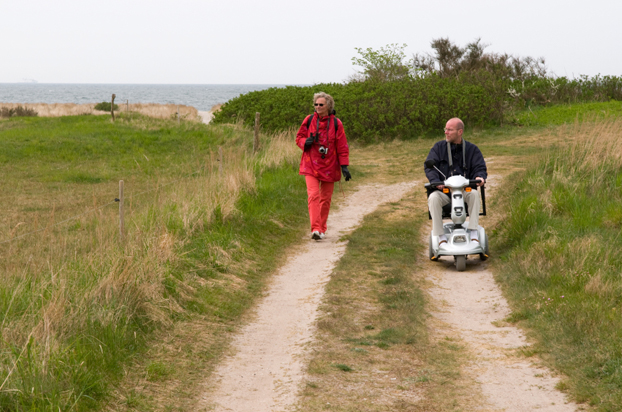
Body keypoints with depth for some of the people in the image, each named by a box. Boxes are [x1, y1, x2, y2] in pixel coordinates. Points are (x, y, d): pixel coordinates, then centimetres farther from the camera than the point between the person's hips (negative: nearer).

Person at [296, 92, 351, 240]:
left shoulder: (336, 124, -2)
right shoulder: (309, 120, 1)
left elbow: (342, 147, 1)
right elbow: (299, 137, 11)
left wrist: (344, 167, -5)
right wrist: (305, 142, -12)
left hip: (329, 166, 1)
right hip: (311, 165, 0)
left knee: (326, 199, 8)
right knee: (313, 195, -15)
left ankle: (322, 229, 23)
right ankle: (315, 229, -21)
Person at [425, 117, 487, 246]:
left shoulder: (471, 149, 12)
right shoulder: (438, 147, 11)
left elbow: (480, 168, 6)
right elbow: (430, 166, -1)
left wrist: (480, 177, -20)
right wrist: (436, 181, -21)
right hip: (442, 190, 0)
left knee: (474, 194, -33)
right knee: (433, 198, -33)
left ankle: (473, 232, -27)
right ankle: (440, 236, -28)